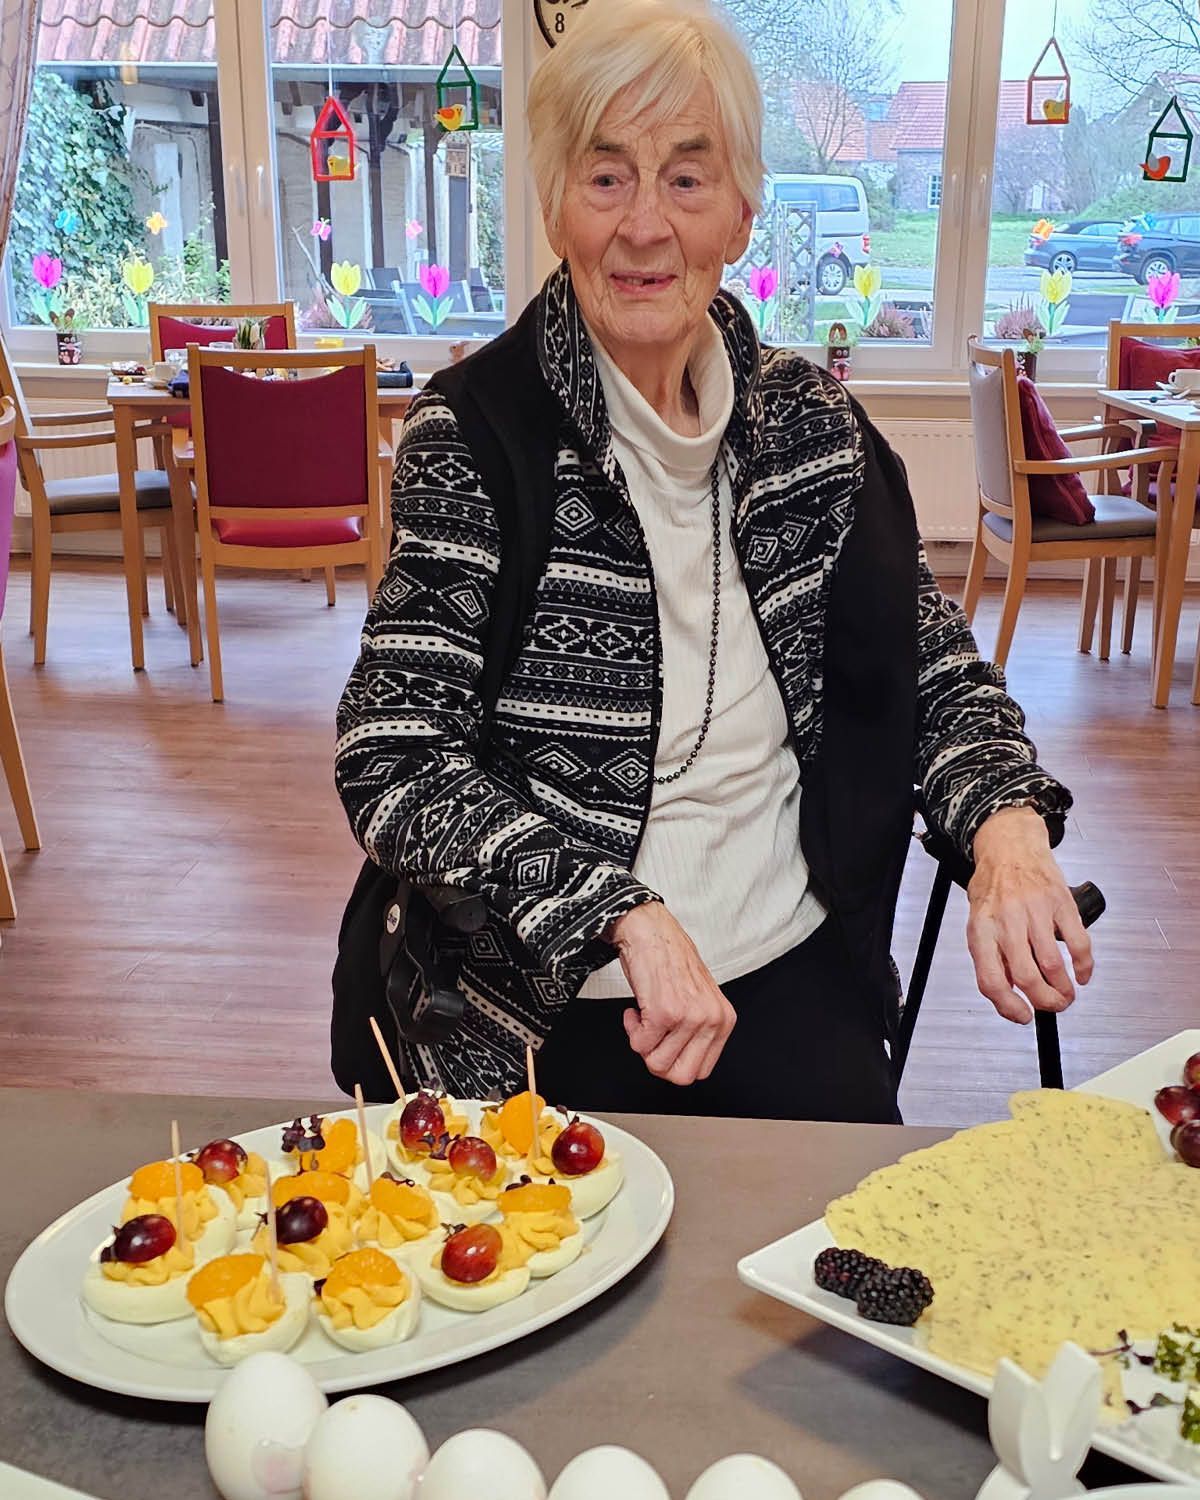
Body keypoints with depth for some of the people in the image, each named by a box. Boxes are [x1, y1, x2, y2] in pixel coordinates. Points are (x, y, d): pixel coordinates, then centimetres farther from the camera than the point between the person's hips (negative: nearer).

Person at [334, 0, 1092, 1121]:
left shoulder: (809, 420, 4)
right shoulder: (471, 437, -9)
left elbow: (937, 669, 9)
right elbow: (392, 762, -15)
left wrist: (1007, 826, -12)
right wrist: (627, 918, -25)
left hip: (791, 969, 4)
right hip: (549, 1008, -3)